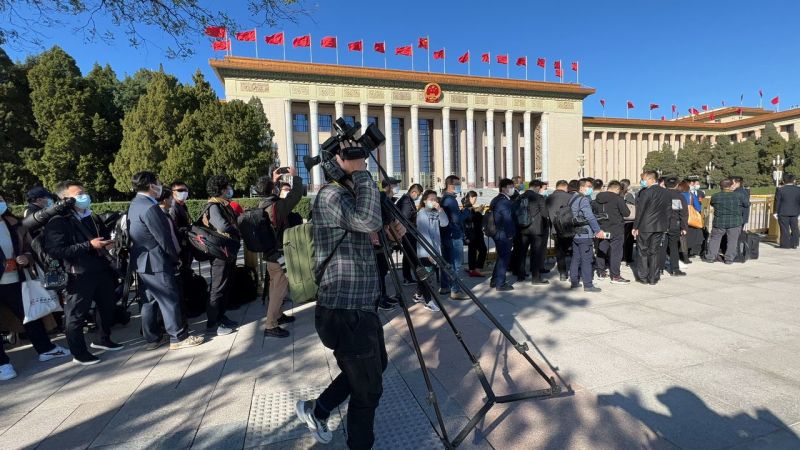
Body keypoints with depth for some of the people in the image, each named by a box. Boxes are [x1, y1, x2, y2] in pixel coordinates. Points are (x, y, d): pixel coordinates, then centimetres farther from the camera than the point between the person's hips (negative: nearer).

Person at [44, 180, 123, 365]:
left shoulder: (94, 218, 13)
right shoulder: (58, 222, -11)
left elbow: (103, 237, 28)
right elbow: (55, 251, -21)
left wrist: (107, 244, 4)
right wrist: (89, 245, -23)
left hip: (102, 271, 8)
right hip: (79, 276, -7)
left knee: (107, 306, 19)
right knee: (76, 315, 6)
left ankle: (103, 340, 39)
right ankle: (79, 353, 20)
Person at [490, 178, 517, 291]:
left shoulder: (495, 200, 13)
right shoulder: (505, 202, -18)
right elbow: (508, 219, -21)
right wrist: (510, 234, -12)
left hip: (498, 234, 10)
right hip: (504, 235, -10)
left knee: (501, 257, 20)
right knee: (504, 258, 0)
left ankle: (494, 281, 27)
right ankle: (500, 284, 9)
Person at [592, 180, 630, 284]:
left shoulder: (597, 200, 5)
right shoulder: (618, 198, -13)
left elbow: (592, 213, 14)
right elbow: (626, 213, -10)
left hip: (602, 229, 6)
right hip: (616, 230, -6)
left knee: (601, 251, 13)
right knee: (616, 252, -1)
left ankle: (600, 272, 22)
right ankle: (615, 276, 1)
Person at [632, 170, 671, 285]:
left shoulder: (645, 192, -14)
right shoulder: (666, 193, 6)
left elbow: (640, 211, -13)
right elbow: (668, 211, 9)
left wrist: (635, 227, -8)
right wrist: (665, 226, 14)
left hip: (645, 227, -6)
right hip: (660, 227, 6)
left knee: (643, 252, 5)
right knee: (654, 252, 11)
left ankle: (643, 277, 10)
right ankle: (653, 278, 14)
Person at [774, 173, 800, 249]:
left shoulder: (780, 189, -8)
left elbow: (777, 201, -6)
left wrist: (776, 212, -1)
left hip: (783, 213, -4)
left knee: (785, 229, 0)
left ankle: (785, 244, 2)